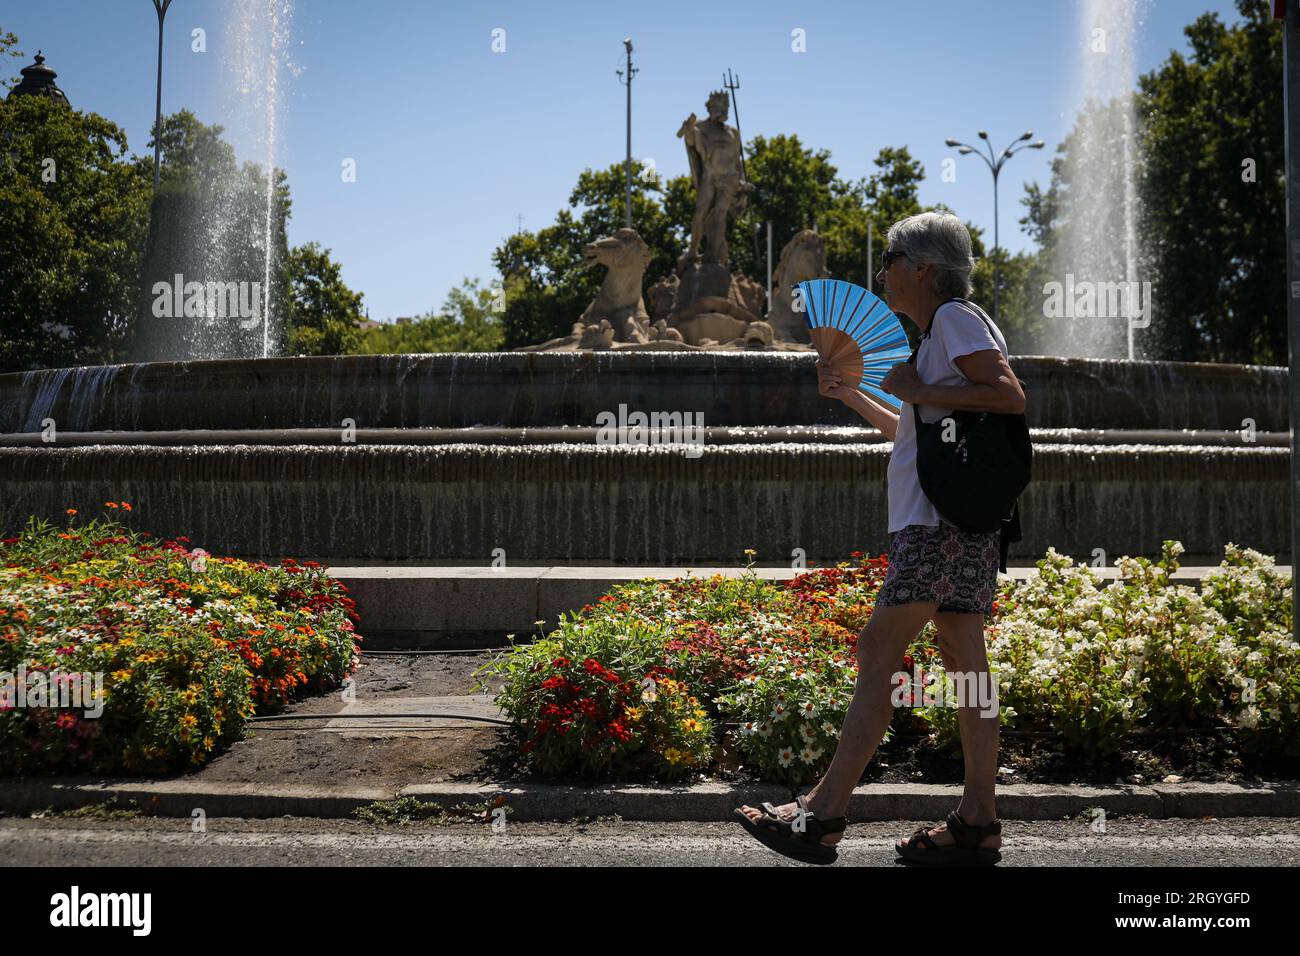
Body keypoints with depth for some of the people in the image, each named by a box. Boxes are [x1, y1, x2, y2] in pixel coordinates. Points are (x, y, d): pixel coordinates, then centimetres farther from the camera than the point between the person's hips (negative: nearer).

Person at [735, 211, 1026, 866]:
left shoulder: (956, 316, -3)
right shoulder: (940, 333, 26)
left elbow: (1011, 396, -18)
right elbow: (914, 432, 34)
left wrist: (919, 391, -14)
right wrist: (850, 395, 28)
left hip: (942, 520, -10)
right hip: (947, 521, 10)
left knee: (878, 649, -11)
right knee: (964, 660, 5)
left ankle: (822, 814, -9)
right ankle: (977, 821, 7)